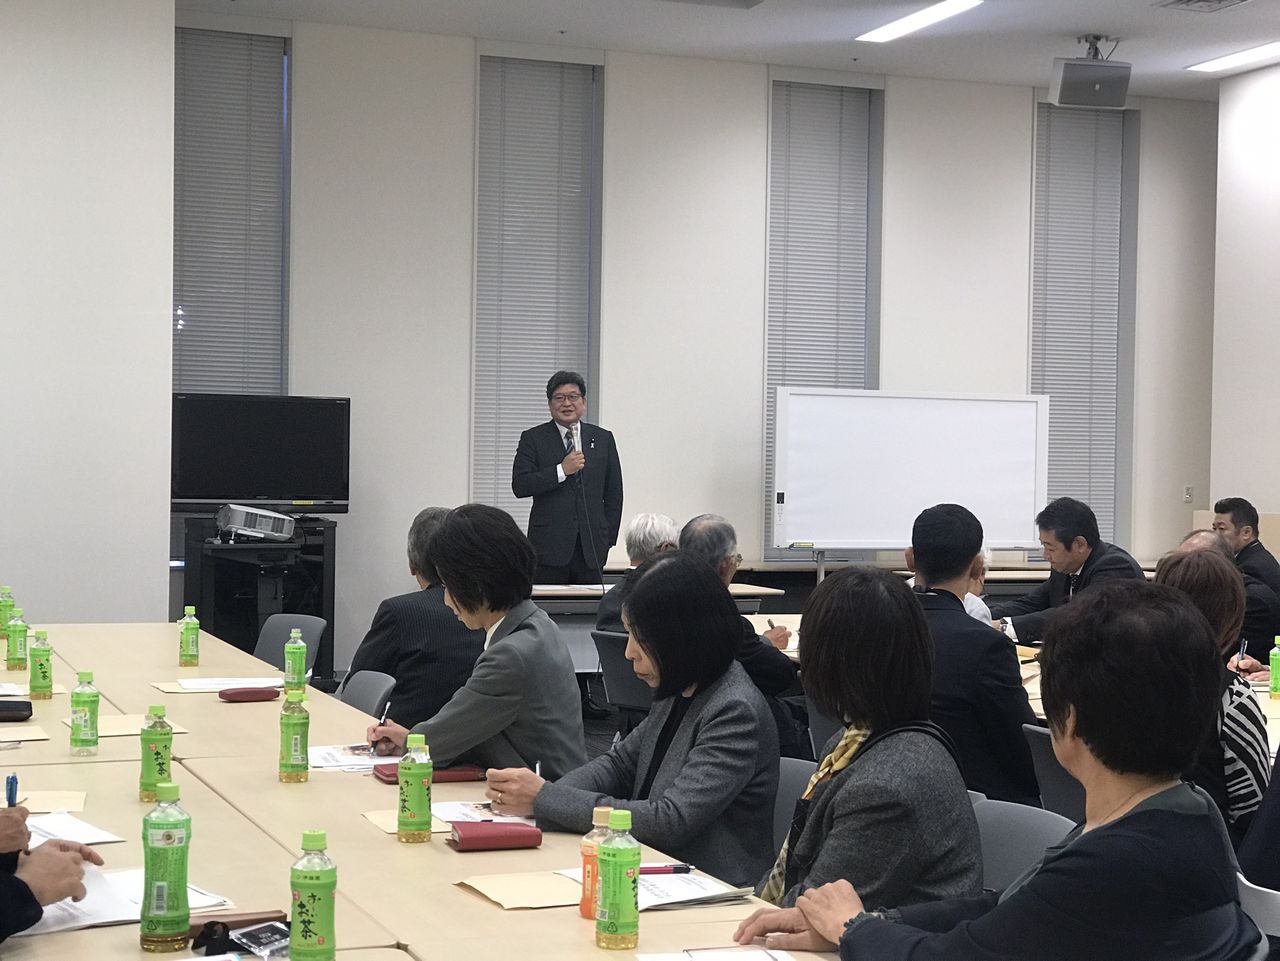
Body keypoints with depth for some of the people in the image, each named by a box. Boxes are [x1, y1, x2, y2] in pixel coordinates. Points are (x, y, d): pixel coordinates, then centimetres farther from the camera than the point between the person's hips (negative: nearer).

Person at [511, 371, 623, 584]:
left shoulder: (603, 439, 12)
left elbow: (614, 494, 14)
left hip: (592, 547, 2)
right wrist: (561, 471, -14)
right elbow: (519, 486, -7)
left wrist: (607, 540, 7)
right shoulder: (533, 439, 4)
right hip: (549, 546, -2)